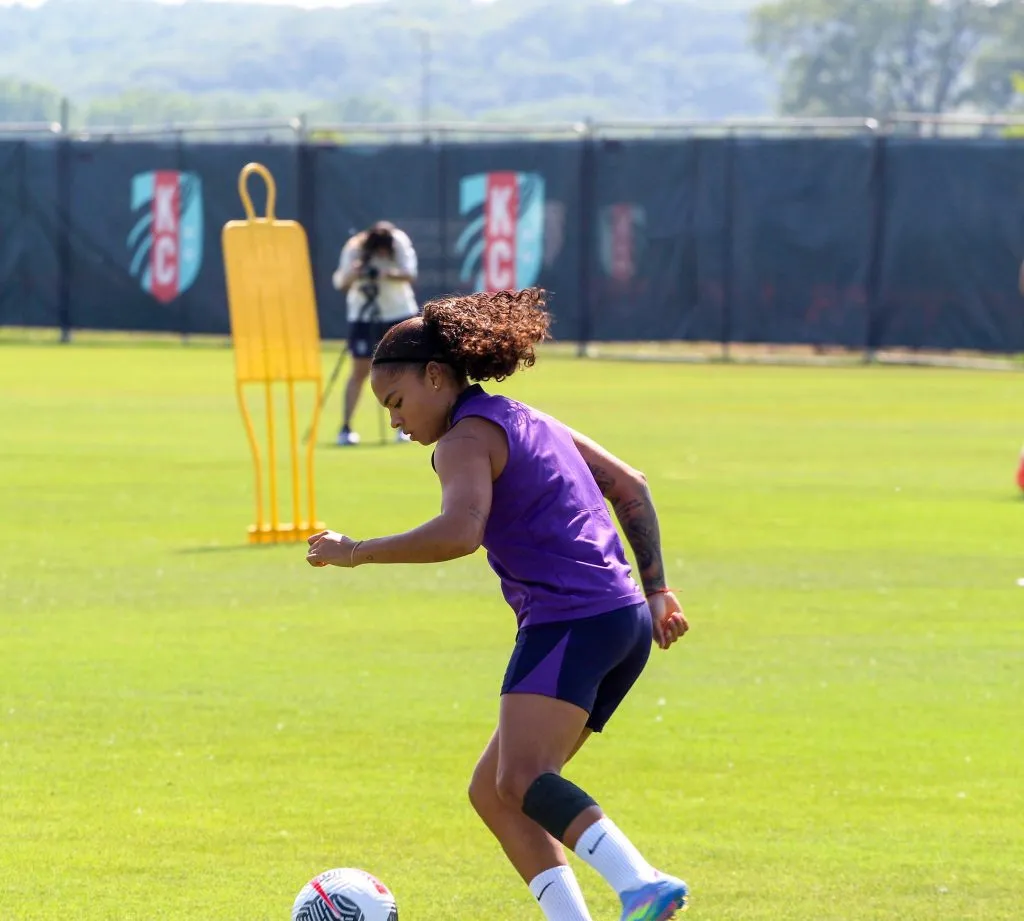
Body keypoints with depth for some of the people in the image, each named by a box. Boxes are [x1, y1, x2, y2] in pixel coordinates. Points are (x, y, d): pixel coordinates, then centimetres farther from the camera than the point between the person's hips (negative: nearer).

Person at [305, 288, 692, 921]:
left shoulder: (467, 437, -3)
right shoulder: (526, 421, 25)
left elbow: (460, 531, -22)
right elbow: (631, 487, 27)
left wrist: (358, 553, -14)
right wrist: (656, 590, 26)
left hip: (570, 620, -10)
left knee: (522, 780, -26)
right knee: (492, 793, 9)